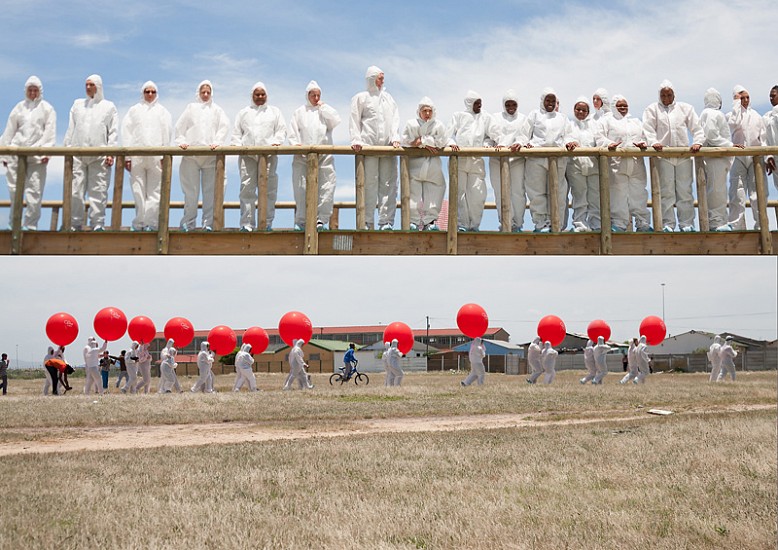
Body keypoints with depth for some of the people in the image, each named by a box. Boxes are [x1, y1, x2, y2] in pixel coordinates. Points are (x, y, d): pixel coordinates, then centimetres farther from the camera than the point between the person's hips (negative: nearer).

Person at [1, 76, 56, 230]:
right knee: (14, 189, 1)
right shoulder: (19, 107, 16)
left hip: (36, 155, -3)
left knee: (34, 191, -7)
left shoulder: (47, 108, 8)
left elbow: (50, 132, 0)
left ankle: (31, 225, -2)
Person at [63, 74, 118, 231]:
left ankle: (97, 223, -3)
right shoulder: (78, 104, 21)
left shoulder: (109, 106, 13)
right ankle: (75, 224, -1)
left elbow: (113, 132, 6)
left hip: (99, 155, -2)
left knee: (98, 191, -5)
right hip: (77, 153, 2)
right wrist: (67, 148, 6)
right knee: (75, 190, -4)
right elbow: (71, 129, 17)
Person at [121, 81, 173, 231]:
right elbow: (126, 132, 11)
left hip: (156, 156, -1)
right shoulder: (134, 110, 17)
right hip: (136, 156, 1)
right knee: (138, 191, -3)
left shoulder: (162, 111, 16)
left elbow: (167, 133, 8)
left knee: (154, 191, -7)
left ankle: (152, 223, -7)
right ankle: (139, 223, -1)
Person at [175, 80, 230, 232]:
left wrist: (217, 142, -9)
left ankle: (208, 222, -3)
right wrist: (181, 141, -3)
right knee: (191, 190, -3)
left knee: (210, 190, -5)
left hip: (211, 155, 0)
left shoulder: (217, 110, 17)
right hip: (191, 154, 0)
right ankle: (188, 222, 0)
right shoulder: (191, 108, 18)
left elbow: (224, 126, 5)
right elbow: (180, 126, 13)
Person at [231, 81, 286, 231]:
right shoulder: (244, 112, 22)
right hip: (247, 155, 1)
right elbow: (236, 132, 18)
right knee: (247, 189, -8)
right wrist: (238, 145, 0)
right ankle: (247, 223, -7)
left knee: (268, 189, -5)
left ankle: (267, 223, 0)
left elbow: (281, 129, 11)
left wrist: (276, 142, -7)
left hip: (268, 154, 0)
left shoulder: (274, 111, 20)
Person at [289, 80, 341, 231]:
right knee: (301, 189, -4)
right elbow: (293, 133, 12)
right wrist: (295, 145, -7)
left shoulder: (325, 111, 19)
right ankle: (301, 221, 2)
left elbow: (336, 121, -1)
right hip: (303, 156, 0)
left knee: (326, 187, -9)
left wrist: (323, 107, 6)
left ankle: (321, 219, -5)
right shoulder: (299, 112, 17)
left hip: (324, 156, 0)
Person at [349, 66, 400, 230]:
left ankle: (386, 221, -2)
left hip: (388, 146, 4)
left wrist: (395, 138, -2)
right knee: (369, 184, -6)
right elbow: (354, 120, 5)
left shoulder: (388, 98, 21)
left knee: (388, 184, -3)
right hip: (368, 145, -3)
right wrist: (356, 140, -9)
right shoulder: (361, 98, 11)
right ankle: (367, 222, -3)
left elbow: (395, 119, 14)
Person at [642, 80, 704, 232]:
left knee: (685, 190, 2)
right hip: (663, 155, -2)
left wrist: (697, 142, -5)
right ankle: (668, 223, 1)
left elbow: (696, 127, 12)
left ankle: (687, 223, 6)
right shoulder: (652, 109, 11)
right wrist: (654, 142, -18)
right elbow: (648, 129, 0)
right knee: (666, 191, -4)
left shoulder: (685, 108, 16)